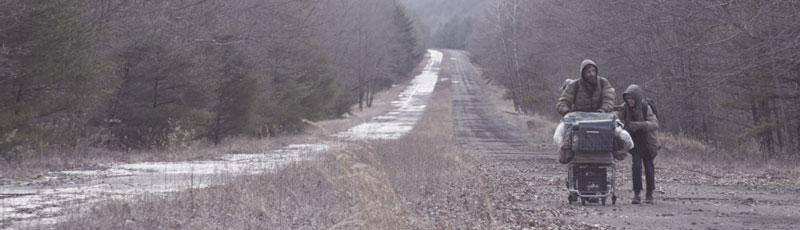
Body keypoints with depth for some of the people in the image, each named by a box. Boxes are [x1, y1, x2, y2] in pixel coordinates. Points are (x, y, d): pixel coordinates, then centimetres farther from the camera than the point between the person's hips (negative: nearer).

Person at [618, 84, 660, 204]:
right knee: (636, 166, -13)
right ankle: (637, 194, -7)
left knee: (649, 167, 2)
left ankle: (649, 194, 17)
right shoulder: (625, 108, -9)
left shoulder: (646, 108, -18)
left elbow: (654, 124, -29)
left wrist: (640, 125, -44)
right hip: (635, 143, 1)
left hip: (647, 142, -1)